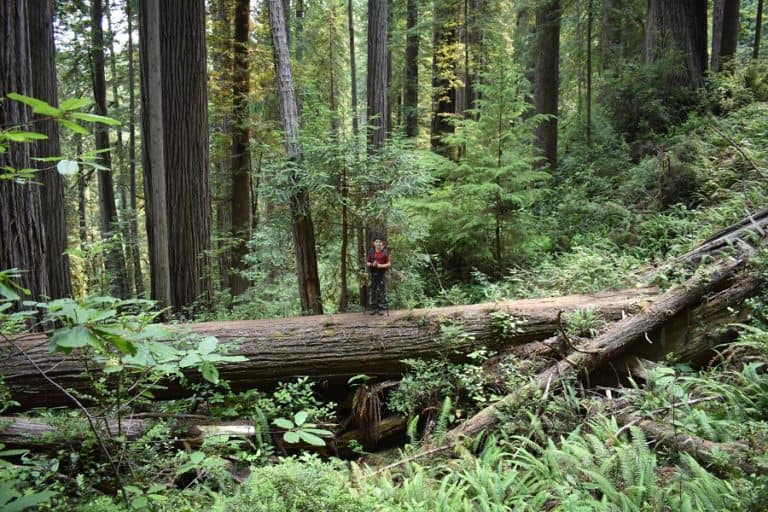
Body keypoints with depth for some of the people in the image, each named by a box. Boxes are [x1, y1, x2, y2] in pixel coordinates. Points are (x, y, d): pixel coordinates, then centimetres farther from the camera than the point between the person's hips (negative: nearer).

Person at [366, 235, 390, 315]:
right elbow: (367, 263, 11)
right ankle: (373, 308, 9)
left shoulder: (385, 252, 2)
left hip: (382, 274, -2)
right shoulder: (371, 252, 7)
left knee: (381, 291, -3)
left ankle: (381, 309, 5)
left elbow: (389, 263, 1)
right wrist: (372, 264, -11)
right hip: (373, 274, 2)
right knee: (372, 291, 0)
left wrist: (381, 265, -16)